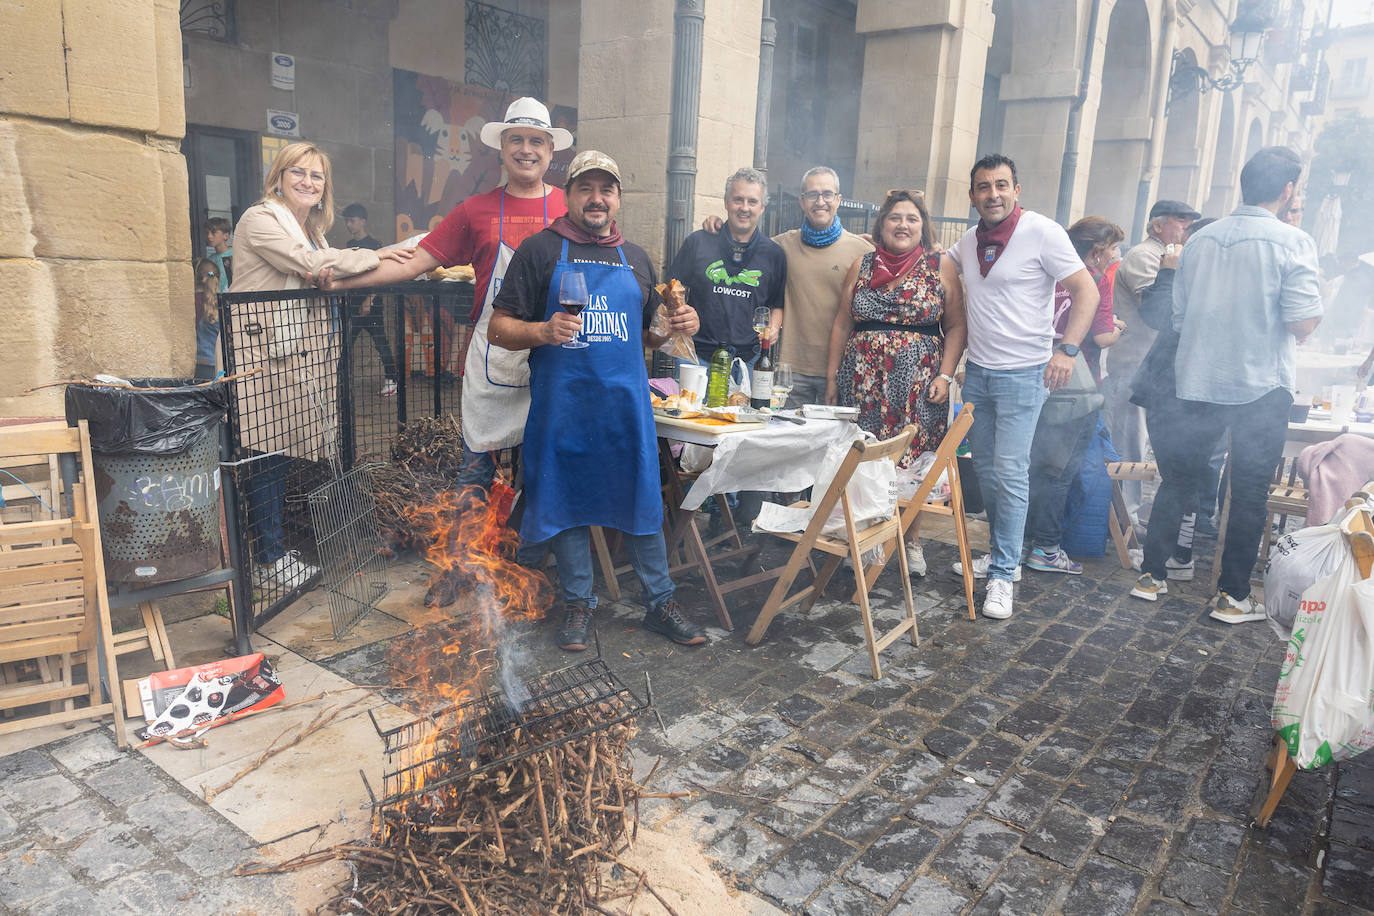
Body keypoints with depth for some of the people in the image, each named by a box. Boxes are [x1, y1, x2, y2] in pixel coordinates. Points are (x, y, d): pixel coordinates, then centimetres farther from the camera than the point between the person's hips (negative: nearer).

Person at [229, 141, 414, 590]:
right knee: (268, 453, -6)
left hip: (297, 351, 9)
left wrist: (326, 276, 1)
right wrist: (373, 256, -9)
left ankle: (275, 552, 18)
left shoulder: (311, 228, 22)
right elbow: (307, 263, -17)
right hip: (262, 350, -8)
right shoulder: (259, 220, -7)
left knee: (282, 450, 10)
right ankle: (270, 559, 3)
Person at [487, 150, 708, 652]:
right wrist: (543, 332, -21)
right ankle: (578, 604, 24)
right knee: (568, 502, 7)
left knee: (643, 502, 6)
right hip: (563, 405, -2)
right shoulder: (540, 249, 2)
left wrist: (676, 326, 1)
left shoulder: (636, 258, 15)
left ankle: (660, 603, 21)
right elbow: (499, 329, -1)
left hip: (627, 402, 3)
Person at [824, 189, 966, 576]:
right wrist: (832, 376, 9)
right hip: (863, 380, 2)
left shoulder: (941, 266, 4)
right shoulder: (862, 266, 10)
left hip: (918, 382, -2)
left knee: (914, 462, 2)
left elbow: (956, 327, 2)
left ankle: (911, 540, 17)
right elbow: (842, 324, 12)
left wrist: (945, 376, -8)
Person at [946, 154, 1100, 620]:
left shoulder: (1042, 232, -9)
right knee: (985, 469, 12)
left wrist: (1067, 349, -21)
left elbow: (1086, 290, -11)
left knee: (1010, 473, -9)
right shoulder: (968, 242, 9)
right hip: (976, 370, 7)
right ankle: (1002, 552, 27)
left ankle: (1003, 574, -1)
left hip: (1022, 373, -6)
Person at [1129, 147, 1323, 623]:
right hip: (1261, 387, -4)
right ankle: (1232, 597, 11)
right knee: (1249, 494, 6)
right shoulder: (1292, 241, -9)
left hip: (1196, 383, 4)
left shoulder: (1200, 240, 5)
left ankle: (1151, 576, 18)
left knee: (1177, 480, 14)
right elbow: (1303, 322, -14)